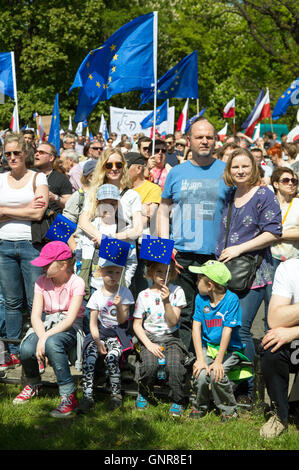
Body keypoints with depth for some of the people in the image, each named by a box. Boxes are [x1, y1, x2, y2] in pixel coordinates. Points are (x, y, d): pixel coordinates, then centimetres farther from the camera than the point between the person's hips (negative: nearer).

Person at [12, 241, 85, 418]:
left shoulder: (76, 283, -11)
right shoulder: (41, 282, 2)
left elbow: (70, 319, -20)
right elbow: (36, 316, -6)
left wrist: (46, 338, -30)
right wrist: (42, 337, -26)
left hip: (70, 328, -4)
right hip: (47, 326, 4)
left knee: (52, 344, -39)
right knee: (26, 349, -28)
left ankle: (69, 396, -32)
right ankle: (34, 384, 6)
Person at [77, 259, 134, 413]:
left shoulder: (124, 293, 0)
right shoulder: (97, 295, 4)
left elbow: (122, 320, -4)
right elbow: (93, 323, 3)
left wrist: (119, 307, -23)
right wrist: (98, 342, -11)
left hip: (117, 334, -2)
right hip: (100, 333, 2)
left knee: (111, 358, -29)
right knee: (89, 357, -24)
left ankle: (116, 394, -12)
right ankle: (87, 397, -22)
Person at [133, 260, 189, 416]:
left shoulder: (176, 292, 1)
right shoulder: (144, 295, 1)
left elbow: (172, 322, -6)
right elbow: (137, 324, 2)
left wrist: (166, 302, -21)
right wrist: (149, 344, -11)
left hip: (171, 337, 0)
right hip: (150, 337, 0)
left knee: (174, 365, -29)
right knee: (149, 365, -29)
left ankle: (178, 401, -6)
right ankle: (143, 395, 2)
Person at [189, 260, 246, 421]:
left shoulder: (232, 300, -14)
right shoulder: (200, 298, -1)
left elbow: (227, 331, -17)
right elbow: (196, 327, -5)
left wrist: (218, 361, -21)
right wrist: (200, 359, -16)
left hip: (229, 349, -3)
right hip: (207, 347, 3)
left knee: (216, 374, -30)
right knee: (201, 375, -25)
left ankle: (229, 408, -3)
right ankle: (201, 406, 6)